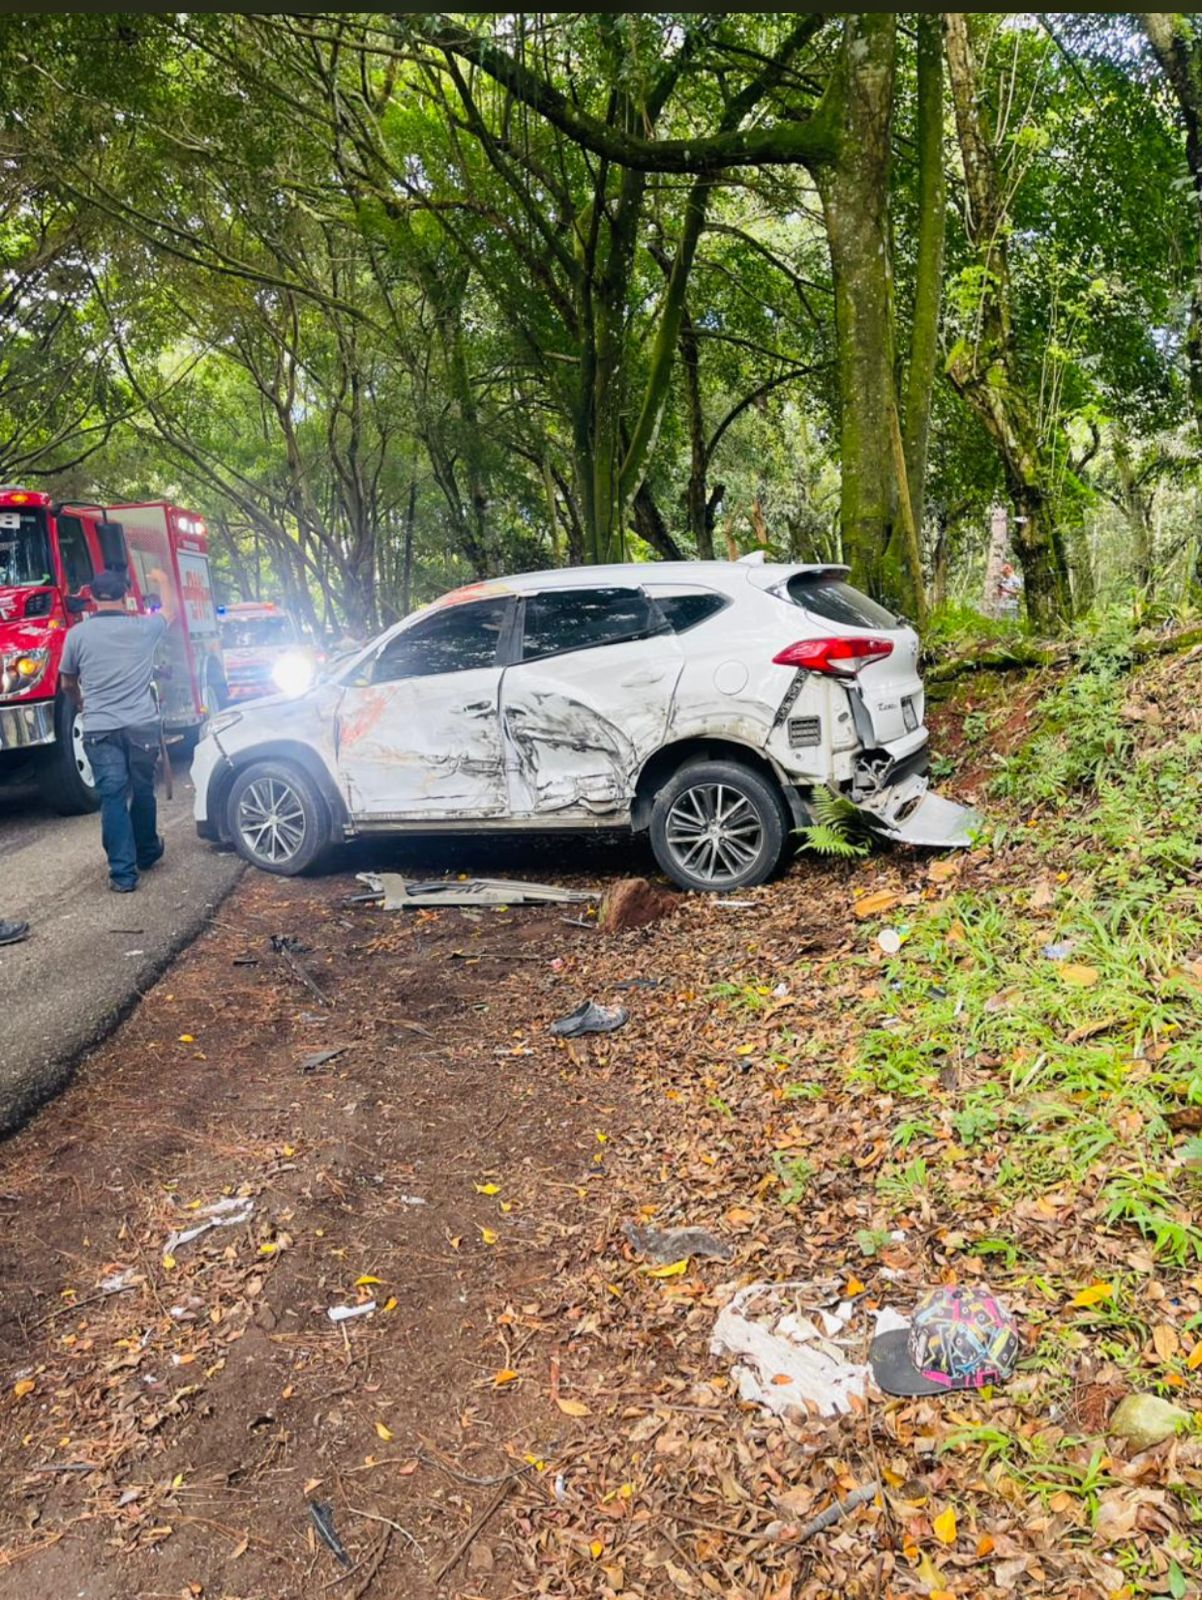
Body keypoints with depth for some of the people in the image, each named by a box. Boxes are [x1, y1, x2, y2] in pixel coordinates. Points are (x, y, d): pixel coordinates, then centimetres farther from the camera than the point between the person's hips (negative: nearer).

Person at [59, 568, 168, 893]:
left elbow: (68, 684, 14)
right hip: (142, 725, 1)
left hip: (100, 729, -1)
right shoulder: (143, 628, 1)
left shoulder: (78, 633, 0)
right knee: (142, 792, 17)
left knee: (112, 798, -1)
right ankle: (146, 853, 34)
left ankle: (123, 873, -4)